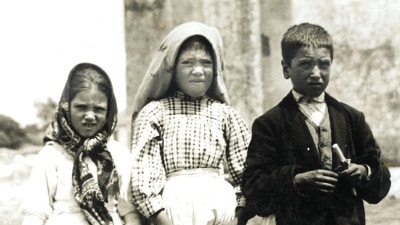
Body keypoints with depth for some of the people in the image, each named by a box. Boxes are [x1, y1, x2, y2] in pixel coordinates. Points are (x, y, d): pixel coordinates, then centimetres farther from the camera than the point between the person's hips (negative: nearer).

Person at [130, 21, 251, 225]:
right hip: (174, 208, -2)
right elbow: (144, 175, -2)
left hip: (219, 204, 2)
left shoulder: (224, 113, 11)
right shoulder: (154, 112, 5)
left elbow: (243, 170, 9)